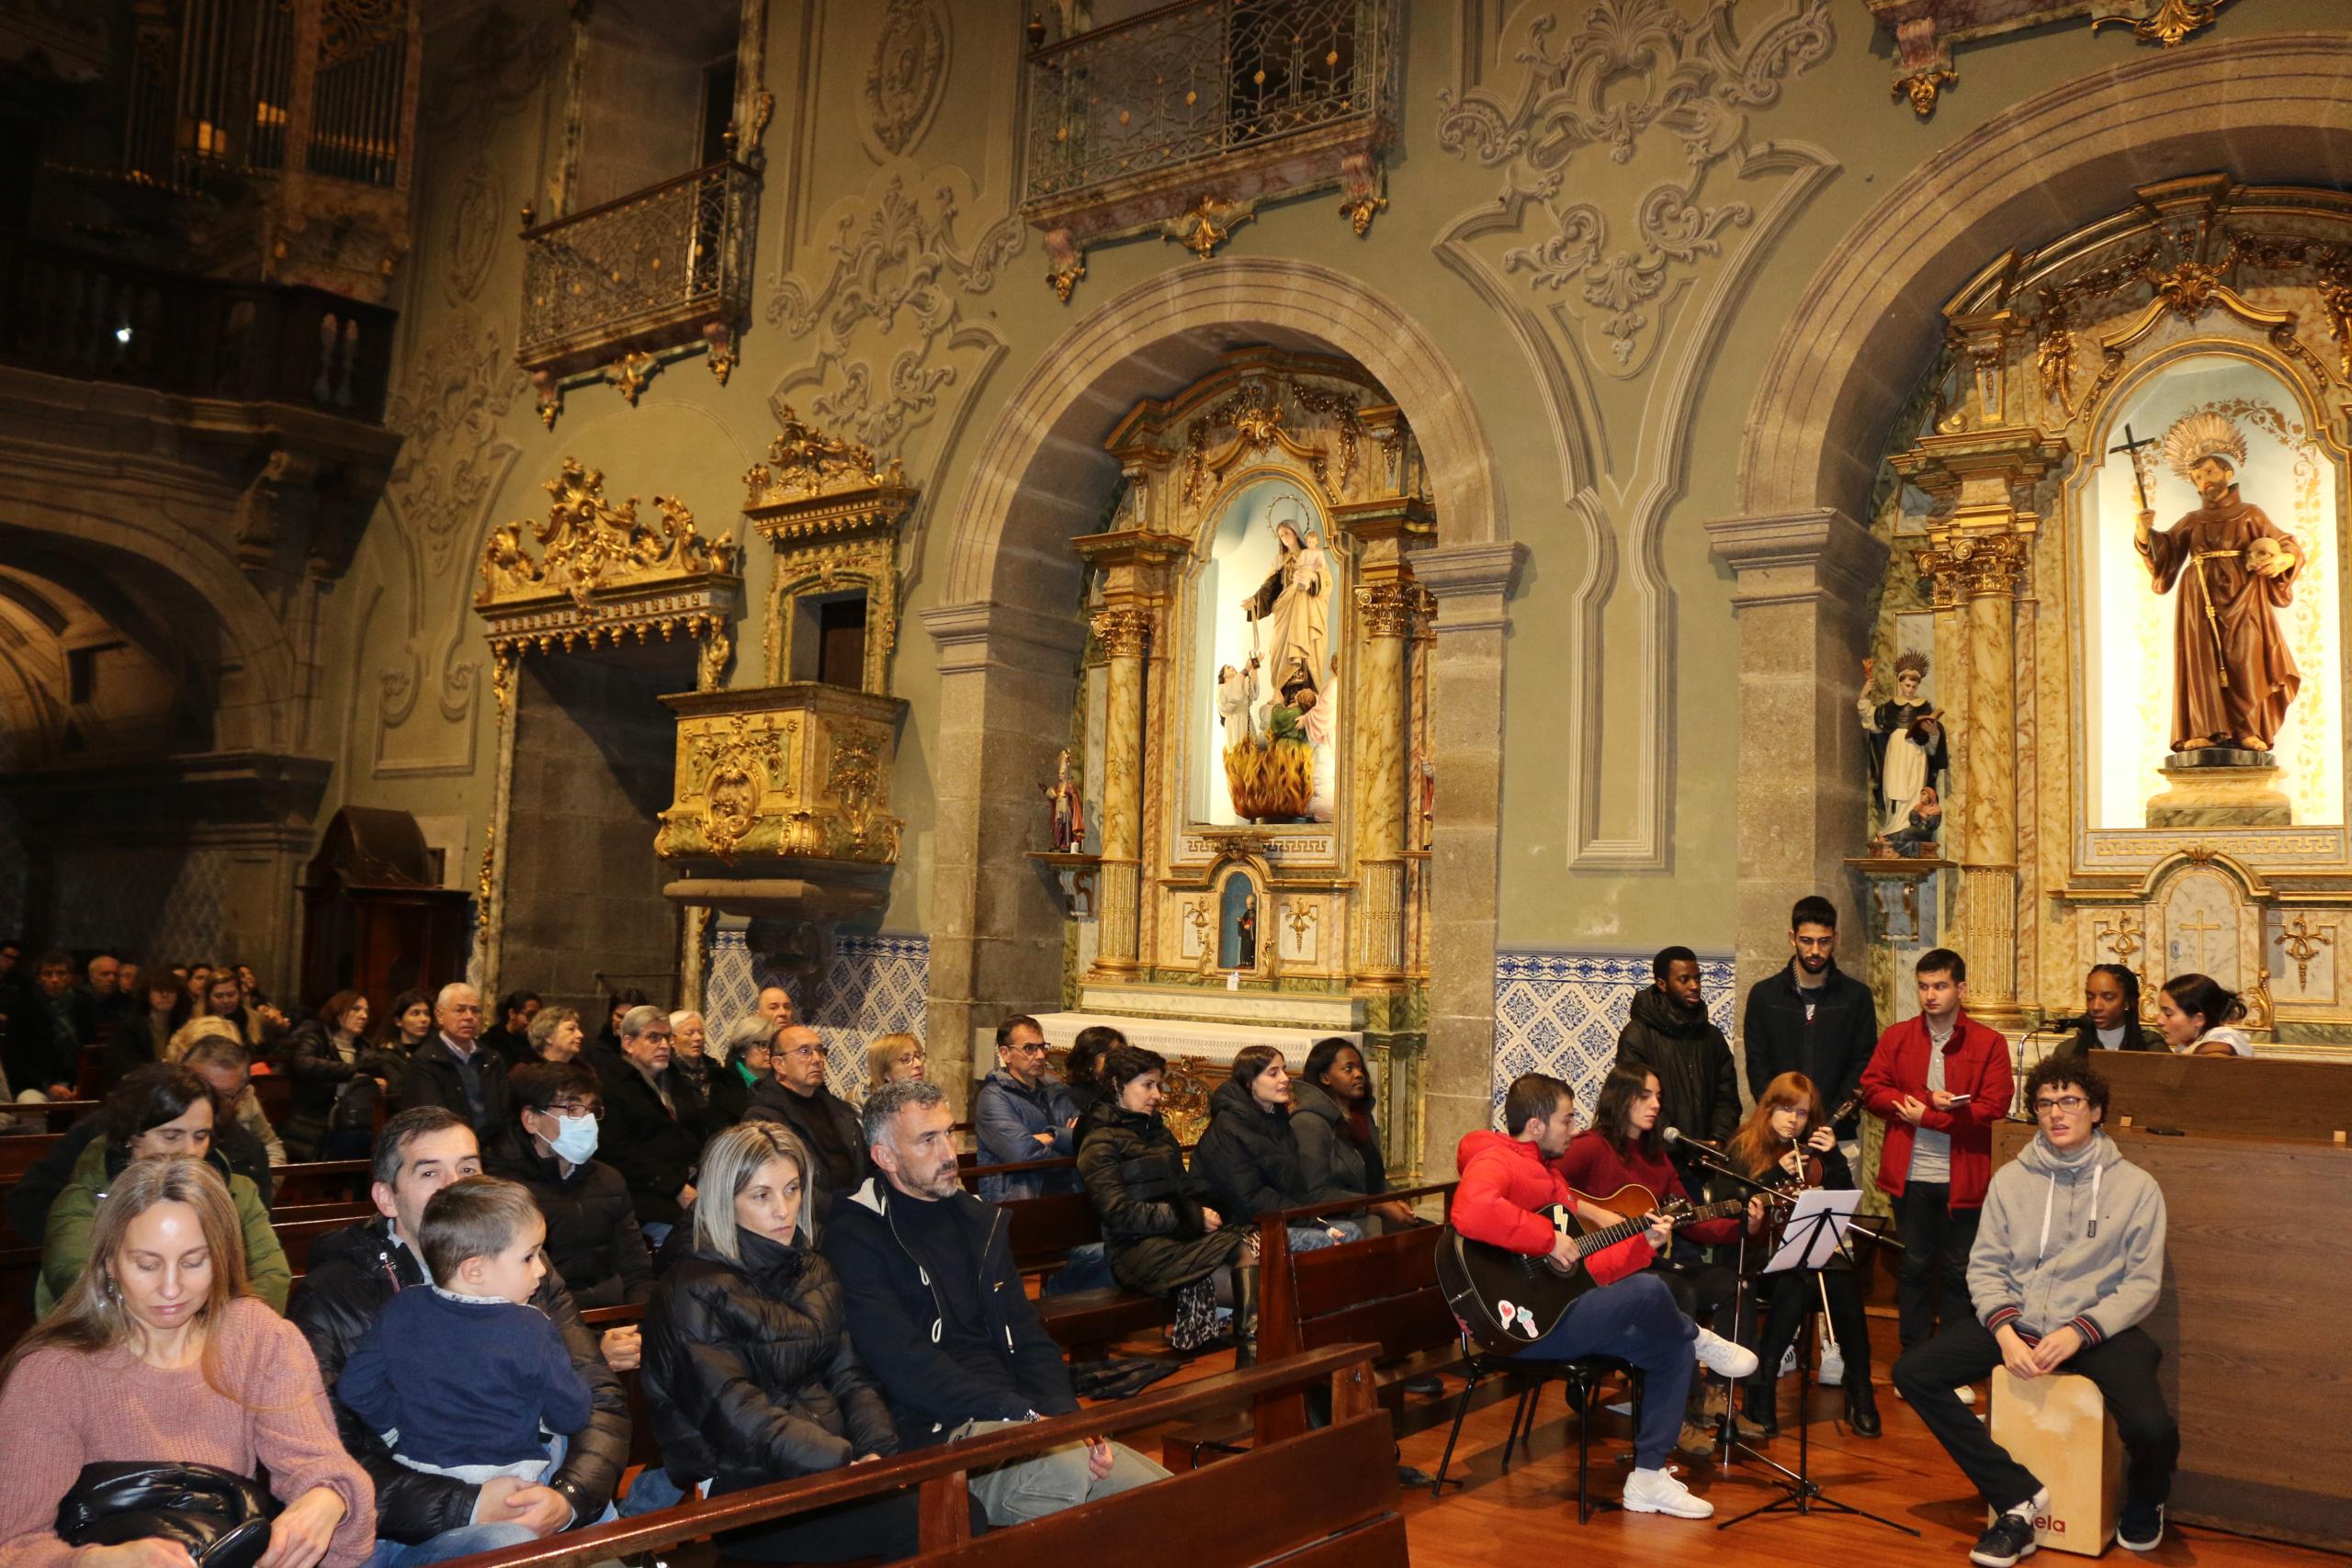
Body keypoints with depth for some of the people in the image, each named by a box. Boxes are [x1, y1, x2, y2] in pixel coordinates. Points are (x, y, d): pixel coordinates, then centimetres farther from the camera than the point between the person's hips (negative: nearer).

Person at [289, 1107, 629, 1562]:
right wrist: (469, 1507, -16)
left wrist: (569, 1497, -12)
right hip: (407, 1536, -4)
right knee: (509, 1544, -34)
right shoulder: (334, 1298, 0)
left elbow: (601, 1400, 9)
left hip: (539, 1505, 4)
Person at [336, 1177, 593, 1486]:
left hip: (419, 1467, 4)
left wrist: (401, 1425, 13)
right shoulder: (531, 1330, -14)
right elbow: (572, 1417, -9)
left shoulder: (399, 1313, -4)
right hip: (509, 1476, -4)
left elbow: (353, 1388, -1)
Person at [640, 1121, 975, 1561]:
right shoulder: (691, 1294, -5)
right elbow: (736, 1415, -15)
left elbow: (847, 1377, 12)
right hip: (744, 1493, -6)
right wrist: (847, 1464, -24)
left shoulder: (814, 1273, 17)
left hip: (834, 1463, 6)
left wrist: (879, 1451, -9)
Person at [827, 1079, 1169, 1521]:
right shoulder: (855, 1239, -6)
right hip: (936, 1432, -7)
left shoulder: (979, 1220, 18)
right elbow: (907, 1368, -15)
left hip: (1018, 1419, 7)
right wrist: (1024, 1416, -19)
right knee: (1069, 1471, -34)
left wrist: (1066, 1418, -2)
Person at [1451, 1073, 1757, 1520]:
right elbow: (1471, 1211, -41)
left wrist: (1645, 1244, 2)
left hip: (1561, 1311, 11)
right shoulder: (1497, 1162, -14)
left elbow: (1589, 1266, 16)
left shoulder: (1546, 1171, 18)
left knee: (1673, 1348, 7)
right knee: (1648, 1290, -22)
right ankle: (1702, 1341, 12)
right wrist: (1550, 1240, -30)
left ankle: (1649, 1476, 9)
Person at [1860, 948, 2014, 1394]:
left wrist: (1926, 1116, -15)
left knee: (1959, 1272, 7)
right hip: (1910, 1176, 2)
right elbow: (1872, 1090, 0)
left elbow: (1993, 1108, -11)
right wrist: (1929, 1100, -15)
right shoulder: (1896, 1038, 6)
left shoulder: (1989, 1044, -2)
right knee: (1914, 1267, 10)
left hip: (1963, 1178, -2)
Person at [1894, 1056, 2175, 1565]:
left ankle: (2145, 1502, 12)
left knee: (2152, 1429, -29)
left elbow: (2143, 1283, -4)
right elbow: (1985, 1265, 5)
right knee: (1913, 1371, -17)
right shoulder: (2011, 1178, 8)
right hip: (2016, 1322, 3)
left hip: (2098, 1328, -3)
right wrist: (2004, 1330, -14)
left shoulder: (2136, 1187, 1)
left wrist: (2079, 1332, -18)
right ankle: (2018, 1502, -9)